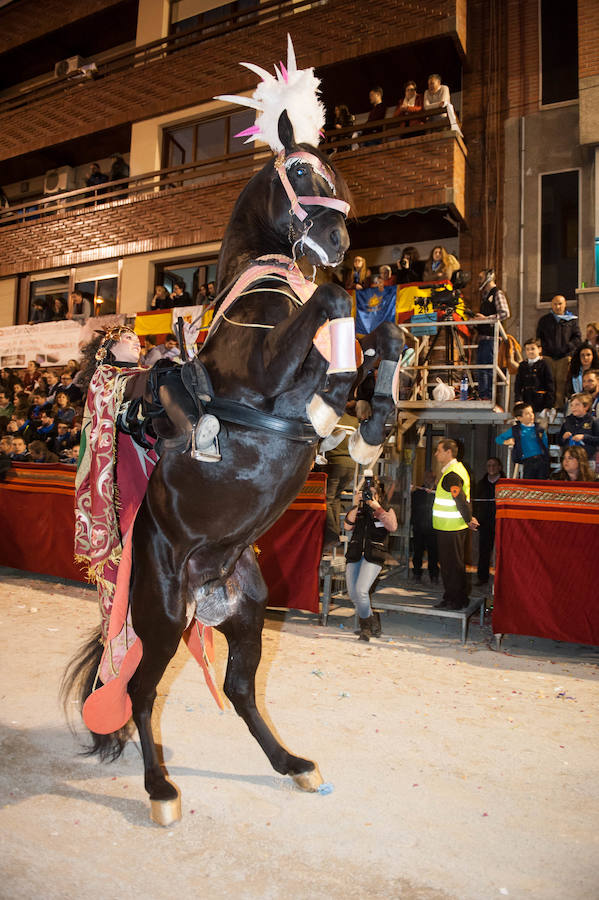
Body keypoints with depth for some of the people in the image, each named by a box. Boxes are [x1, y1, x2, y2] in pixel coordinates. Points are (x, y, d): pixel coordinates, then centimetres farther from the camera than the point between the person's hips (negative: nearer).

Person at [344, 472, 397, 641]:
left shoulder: (386, 510, 10)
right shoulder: (358, 510, 16)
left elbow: (392, 526, -11)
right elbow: (347, 526, -1)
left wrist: (377, 507, -11)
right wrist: (355, 506, -7)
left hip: (373, 556, -4)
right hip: (354, 554, 4)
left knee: (361, 591, -20)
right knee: (353, 594, -1)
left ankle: (366, 624, 4)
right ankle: (372, 619, 24)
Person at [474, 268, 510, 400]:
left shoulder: (497, 293, -6)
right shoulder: (484, 294, 21)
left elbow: (505, 313, -16)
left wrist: (486, 318, -20)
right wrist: (476, 317, 11)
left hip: (491, 337, -9)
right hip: (483, 336, 9)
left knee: (488, 367, -10)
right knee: (480, 365, 10)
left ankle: (489, 395, -7)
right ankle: (482, 395, 15)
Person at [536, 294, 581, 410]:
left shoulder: (572, 320, 13)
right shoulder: (544, 320, 16)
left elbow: (577, 337, 9)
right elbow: (538, 337, 17)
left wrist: (568, 347, -6)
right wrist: (545, 348, 2)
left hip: (565, 356, -1)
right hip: (548, 356, 1)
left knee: (562, 380, -8)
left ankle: (559, 405, -7)